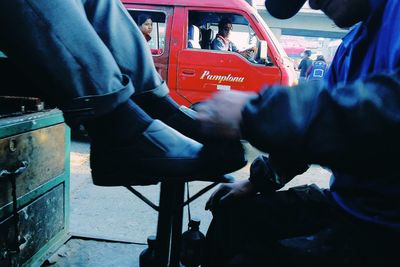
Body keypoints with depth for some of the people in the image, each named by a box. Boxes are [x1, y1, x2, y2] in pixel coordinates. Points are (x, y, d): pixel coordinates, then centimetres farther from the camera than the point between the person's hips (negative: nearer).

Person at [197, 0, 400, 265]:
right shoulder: (355, 40, 12)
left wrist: (254, 112, -32)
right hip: (345, 202, 9)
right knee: (232, 215, 12)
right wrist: (259, 180, 17)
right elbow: (317, 118, 18)